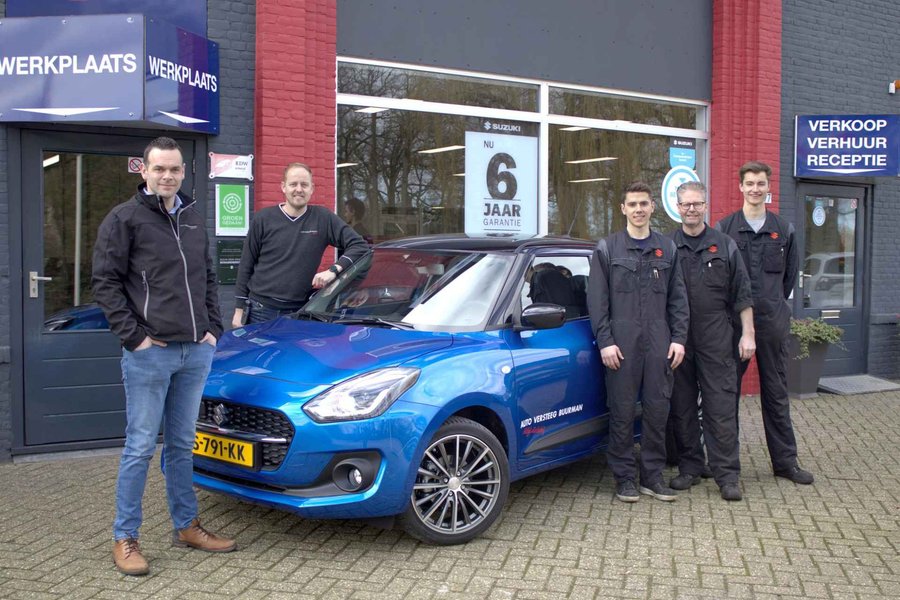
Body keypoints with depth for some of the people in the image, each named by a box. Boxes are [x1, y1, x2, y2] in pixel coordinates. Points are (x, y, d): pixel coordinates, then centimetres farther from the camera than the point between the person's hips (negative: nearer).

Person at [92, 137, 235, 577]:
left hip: (196, 353, 6)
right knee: (140, 447, 0)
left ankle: (186, 526, 26)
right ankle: (125, 539, 11)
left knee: (182, 445, 15)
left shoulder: (194, 219, 14)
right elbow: (105, 282, -8)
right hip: (150, 354, -6)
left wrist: (213, 329, 10)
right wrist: (134, 336, -13)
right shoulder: (124, 219, -5)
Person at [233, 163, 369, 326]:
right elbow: (246, 266, 7)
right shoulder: (263, 219, 3)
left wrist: (334, 270, -17)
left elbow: (360, 245, -2)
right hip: (261, 311, 0)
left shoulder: (323, 218, 2)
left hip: (300, 312, 0)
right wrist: (239, 309, 4)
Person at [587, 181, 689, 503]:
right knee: (622, 412, 1)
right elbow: (597, 300, 0)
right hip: (621, 343, -3)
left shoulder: (667, 249, 12)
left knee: (657, 410, 5)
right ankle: (624, 477, 12)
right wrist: (605, 341, -8)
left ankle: (652, 475, 17)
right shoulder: (607, 249, 4)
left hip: (659, 344, 3)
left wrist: (678, 338, 3)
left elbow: (678, 298, 12)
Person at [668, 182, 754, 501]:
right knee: (681, 407, 7)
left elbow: (742, 295, 7)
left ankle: (727, 474, 5)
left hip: (715, 339, -1)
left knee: (720, 406, -2)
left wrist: (747, 334, 1)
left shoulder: (724, 246, 7)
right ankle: (690, 467, 20)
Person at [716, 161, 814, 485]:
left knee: (776, 393, 10)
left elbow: (790, 274, 16)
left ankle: (785, 460, 19)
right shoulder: (724, 228, 1)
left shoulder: (784, 230, 8)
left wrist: (775, 304, 11)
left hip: (773, 321, 2)